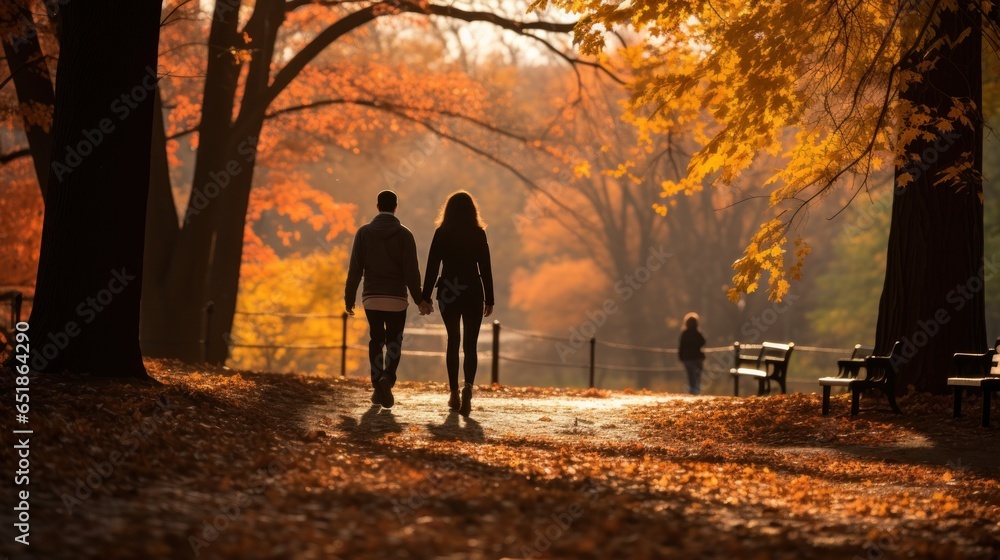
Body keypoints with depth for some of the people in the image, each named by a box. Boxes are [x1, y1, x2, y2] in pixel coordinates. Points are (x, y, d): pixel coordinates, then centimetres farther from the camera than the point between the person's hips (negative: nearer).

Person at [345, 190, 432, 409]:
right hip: (396, 298, -1)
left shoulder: (364, 232, -1)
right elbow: (411, 271, -9)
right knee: (394, 342, 8)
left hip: (371, 297, 1)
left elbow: (355, 269, -3)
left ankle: (378, 387, 10)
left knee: (376, 340, 14)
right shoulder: (404, 234, -5)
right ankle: (387, 378, -18)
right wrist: (420, 299, -3)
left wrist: (349, 298, 4)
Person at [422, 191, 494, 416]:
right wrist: (489, 299, 4)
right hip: (473, 293, -1)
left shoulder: (441, 234, -2)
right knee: (470, 345, 0)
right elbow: (485, 268, -2)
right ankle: (468, 386, -25)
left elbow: (432, 267, -3)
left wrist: (425, 298, 2)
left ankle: (454, 394, 15)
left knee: (453, 342, 15)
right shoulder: (478, 234, -2)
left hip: (448, 293, 1)